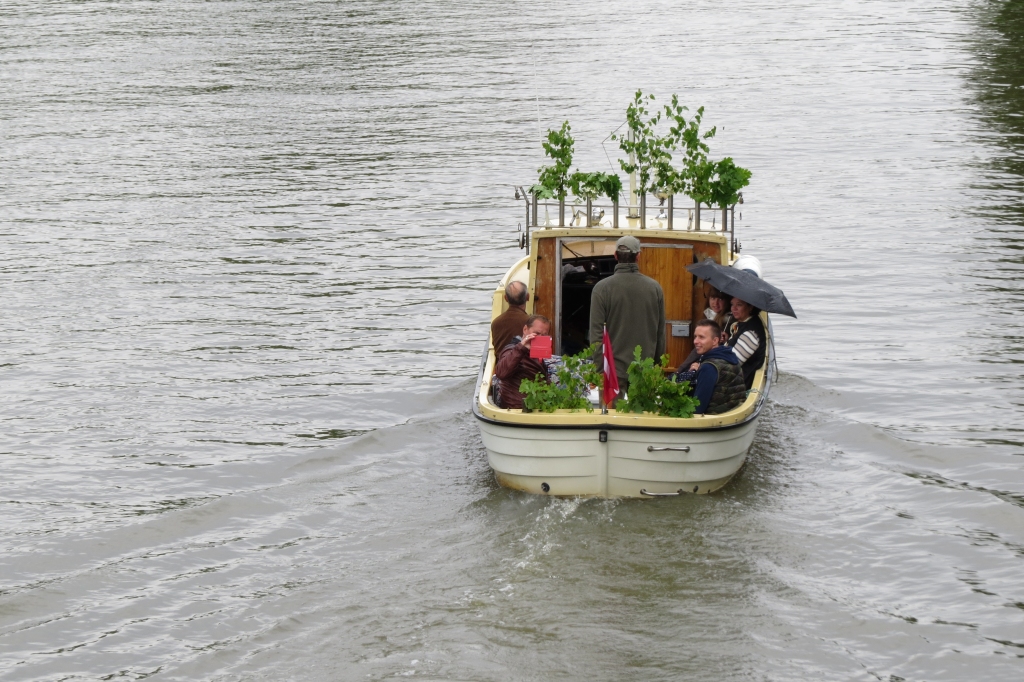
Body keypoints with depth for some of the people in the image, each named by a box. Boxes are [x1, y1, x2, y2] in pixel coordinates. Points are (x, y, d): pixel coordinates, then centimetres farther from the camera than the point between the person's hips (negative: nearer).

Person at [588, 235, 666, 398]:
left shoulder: (602, 288, -7)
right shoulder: (655, 288, 1)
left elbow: (596, 332, -8)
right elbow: (661, 332, 7)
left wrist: (596, 371, -3)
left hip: (614, 368, -2)